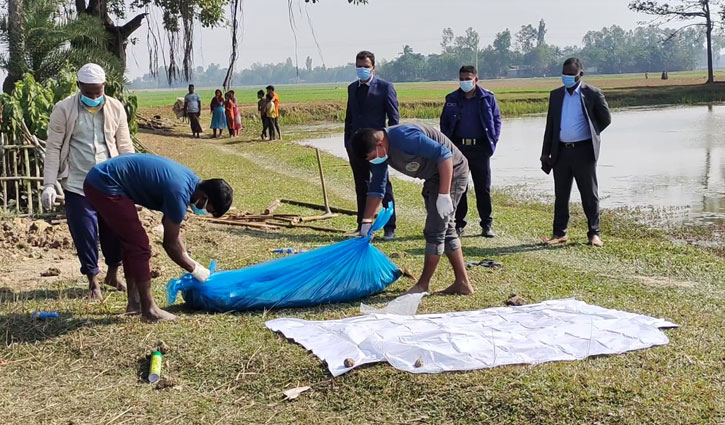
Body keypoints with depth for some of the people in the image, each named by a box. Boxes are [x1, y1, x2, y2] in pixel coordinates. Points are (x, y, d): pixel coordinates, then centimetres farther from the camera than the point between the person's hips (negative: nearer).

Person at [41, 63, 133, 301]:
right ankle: (93, 281, 19)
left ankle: (113, 274, 31)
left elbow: (125, 146, 6)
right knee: (84, 233, 2)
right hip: (78, 184, -2)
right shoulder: (64, 109, -7)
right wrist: (49, 184, -10)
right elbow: (53, 148, -5)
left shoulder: (116, 108, -1)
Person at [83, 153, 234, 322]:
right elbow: (170, 243, -12)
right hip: (104, 186, -10)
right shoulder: (179, 192, -22)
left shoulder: (190, 181, 7)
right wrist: (194, 269, 1)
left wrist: (187, 258, 21)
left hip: (100, 181, 10)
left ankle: (134, 302, 26)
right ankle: (149, 310, 0)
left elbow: (171, 227, 20)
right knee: (139, 245, -7)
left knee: (132, 243, 16)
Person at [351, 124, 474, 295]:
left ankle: (423, 284, 6)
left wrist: (444, 195, -31)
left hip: (451, 171, -10)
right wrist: (366, 222, 3)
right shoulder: (378, 151, -3)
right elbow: (377, 187, 6)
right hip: (433, 177, 10)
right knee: (445, 230, 13)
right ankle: (462, 283, 19)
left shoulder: (405, 137, -31)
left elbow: (444, 154, -31)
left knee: (435, 230, -6)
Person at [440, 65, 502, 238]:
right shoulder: (452, 99, 7)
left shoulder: (487, 98, 2)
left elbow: (497, 120, 7)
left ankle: (486, 225, 9)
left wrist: (493, 141, -3)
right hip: (458, 148, 1)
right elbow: (444, 122, 12)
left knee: (483, 188, 3)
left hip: (480, 148, -1)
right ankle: (459, 224, 13)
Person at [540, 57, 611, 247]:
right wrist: (546, 152, 8)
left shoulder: (592, 94, -3)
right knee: (561, 195, 9)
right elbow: (550, 125, 12)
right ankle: (559, 233, 16)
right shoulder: (556, 95, 10)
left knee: (589, 195, 4)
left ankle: (594, 233, 13)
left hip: (584, 151, -4)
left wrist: (590, 135, 6)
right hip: (561, 151, 4)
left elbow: (606, 119, 7)